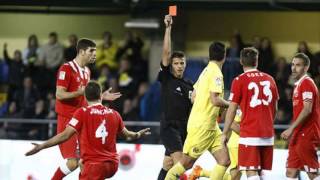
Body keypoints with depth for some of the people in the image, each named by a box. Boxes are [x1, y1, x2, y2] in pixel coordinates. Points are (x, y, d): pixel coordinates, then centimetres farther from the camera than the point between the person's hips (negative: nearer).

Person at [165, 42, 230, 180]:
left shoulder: (206, 70, 14)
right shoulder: (216, 72, -14)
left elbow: (194, 96, 19)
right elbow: (215, 100, -22)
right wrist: (231, 105, -7)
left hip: (211, 127, 9)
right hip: (201, 126, -9)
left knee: (224, 160, -2)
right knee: (186, 162, -2)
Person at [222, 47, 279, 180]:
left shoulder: (239, 80, -5)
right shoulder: (269, 79, 9)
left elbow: (232, 110, -5)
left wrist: (225, 133, 3)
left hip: (249, 134, -5)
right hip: (268, 134, 5)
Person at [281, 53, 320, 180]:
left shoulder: (307, 83, -10)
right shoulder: (298, 84, 19)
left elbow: (307, 110, -20)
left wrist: (291, 129, -21)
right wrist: (292, 131, 20)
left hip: (306, 134, -10)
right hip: (299, 135, 10)